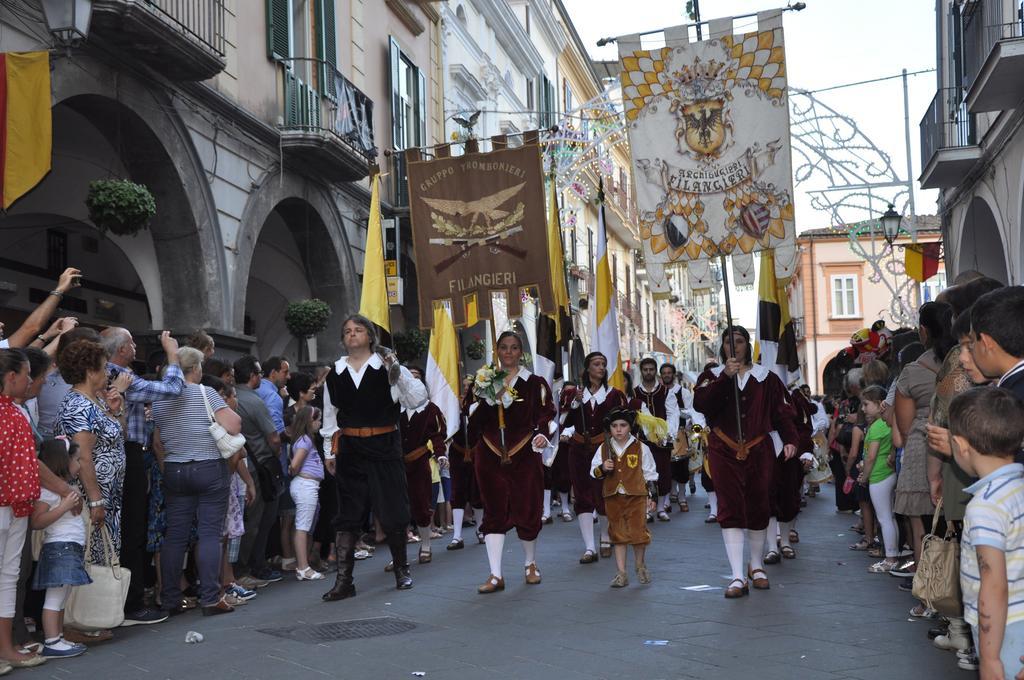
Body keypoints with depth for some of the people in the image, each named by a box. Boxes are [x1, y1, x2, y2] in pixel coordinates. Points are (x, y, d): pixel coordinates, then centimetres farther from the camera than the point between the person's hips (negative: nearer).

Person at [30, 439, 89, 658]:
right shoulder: (48, 488, -12)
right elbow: (36, 522, -20)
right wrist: (63, 507, -23)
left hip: (71, 549, 10)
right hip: (59, 548, -10)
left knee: (62, 598, 13)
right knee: (55, 597, -7)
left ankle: (58, 638, 19)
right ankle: (51, 643, -5)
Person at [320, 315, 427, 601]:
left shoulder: (387, 366, -1)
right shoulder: (335, 374, 8)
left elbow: (418, 399, -7)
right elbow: (330, 416, 15)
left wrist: (397, 374, -20)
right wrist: (330, 451, 12)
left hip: (384, 447, -2)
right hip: (350, 449, 2)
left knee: (392, 509, 3)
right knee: (348, 513, 3)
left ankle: (401, 570, 21)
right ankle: (343, 581, 6)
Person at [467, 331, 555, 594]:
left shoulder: (535, 383, 5)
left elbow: (546, 416, -1)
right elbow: (474, 420, 5)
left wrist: (543, 435, -21)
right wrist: (486, 399, -11)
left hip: (524, 456, -1)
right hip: (491, 457, 2)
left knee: (527, 511, 2)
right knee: (494, 514, -1)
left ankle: (530, 564, 27)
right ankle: (495, 575, 0)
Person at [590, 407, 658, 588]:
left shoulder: (641, 448, 0)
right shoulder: (603, 449, 5)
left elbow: (650, 473, 6)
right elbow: (593, 472, 9)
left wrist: (652, 495, 3)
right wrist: (602, 468, -12)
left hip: (636, 496, -2)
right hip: (613, 497, 2)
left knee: (638, 531, -4)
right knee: (618, 534, 7)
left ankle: (640, 565, 24)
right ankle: (621, 573, 14)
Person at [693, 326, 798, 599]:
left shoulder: (765, 377, 7)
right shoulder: (712, 377, 5)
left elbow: (782, 412, 2)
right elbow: (701, 404, -14)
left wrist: (789, 440, -12)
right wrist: (726, 377, -22)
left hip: (758, 451, 1)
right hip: (724, 453, -1)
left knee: (759, 509, 8)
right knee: (730, 511, -7)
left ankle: (757, 566, 29)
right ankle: (738, 577, -8)